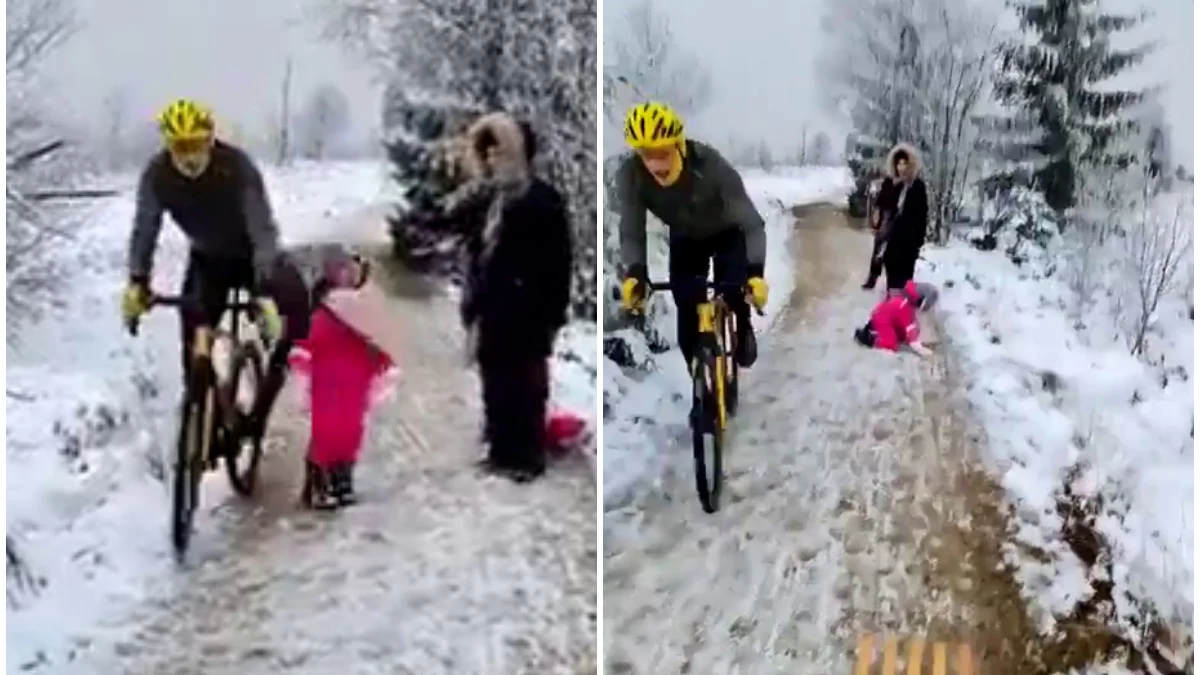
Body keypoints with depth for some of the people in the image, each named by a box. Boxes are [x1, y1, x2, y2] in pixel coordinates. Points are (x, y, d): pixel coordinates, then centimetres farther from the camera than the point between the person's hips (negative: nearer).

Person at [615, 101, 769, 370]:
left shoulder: (711, 166, -39)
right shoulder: (630, 175, -32)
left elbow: (752, 223, -37)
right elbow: (632, 233, -25)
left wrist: (755, 272, -51)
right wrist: (634, 273, -43)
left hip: (727, 234, -2)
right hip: (685, 240, 2)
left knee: (734, 295, -18)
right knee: (688, 317, -8)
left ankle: (743, 334, 17)